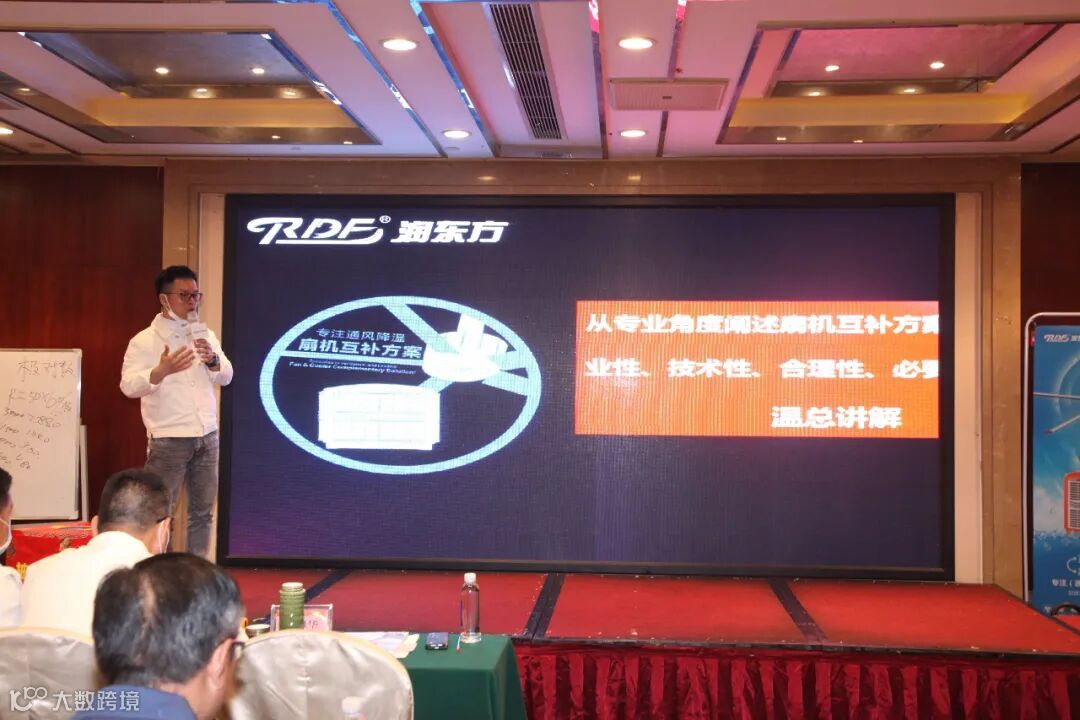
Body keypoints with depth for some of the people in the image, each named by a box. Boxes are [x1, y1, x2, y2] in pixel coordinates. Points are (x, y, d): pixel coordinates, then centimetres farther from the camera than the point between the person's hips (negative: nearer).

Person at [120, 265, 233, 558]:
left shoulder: (206, 336, 11)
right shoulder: (144, 341, -7)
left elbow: (226, 377, 9)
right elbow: (129, 386, -16)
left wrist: (213, 360, -12)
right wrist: (162, 370, -33)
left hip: (207, 437, 6)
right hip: (168, 441, -6)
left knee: (202, 512, 12)